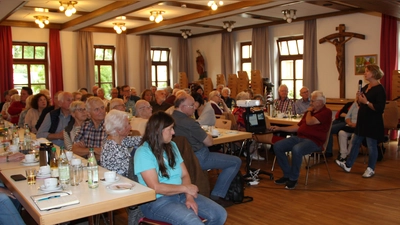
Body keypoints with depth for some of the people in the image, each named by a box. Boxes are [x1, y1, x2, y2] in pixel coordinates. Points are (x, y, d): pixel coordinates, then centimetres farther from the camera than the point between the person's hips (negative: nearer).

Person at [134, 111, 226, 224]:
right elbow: (155, 187, -18)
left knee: (220, 214, -6)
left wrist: (189, 196, -9)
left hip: (180, 194, 7)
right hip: (156, 201, -7)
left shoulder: (172, 146, 10)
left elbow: (185, 175, 8)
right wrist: (185, 188, -11)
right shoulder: (143, 153, -12)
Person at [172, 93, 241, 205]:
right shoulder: (189, 122, -25)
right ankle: (216, 196, -1)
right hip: (198, 158, -10)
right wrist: (208, 135, 5)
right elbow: (209, 142, -16)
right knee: (236, 162, -3)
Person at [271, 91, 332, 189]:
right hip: (299, 137, 8)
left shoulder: (326, 112, -5)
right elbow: (298, 126, 22)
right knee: (277, 146, -10)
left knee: (296, 149, -38)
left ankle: (293, 179, -19)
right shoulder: (310, 112, 20)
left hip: (313, 141, -8)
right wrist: (280, 128, 16)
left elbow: (309, 122, -18)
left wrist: (309, 111, 3)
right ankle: (287, 175, -2)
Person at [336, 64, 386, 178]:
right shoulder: (366, 87, 9)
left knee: (372, 146, 4)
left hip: (373, 123, -8)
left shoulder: (379, 89, -15)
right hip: (362, 120, 8)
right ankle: (348, 165, 21)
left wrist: (366, 102, -25)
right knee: (355, 143, 12)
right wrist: (358, 98, -3)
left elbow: (380, 108, -22)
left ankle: (371, 169, 19)